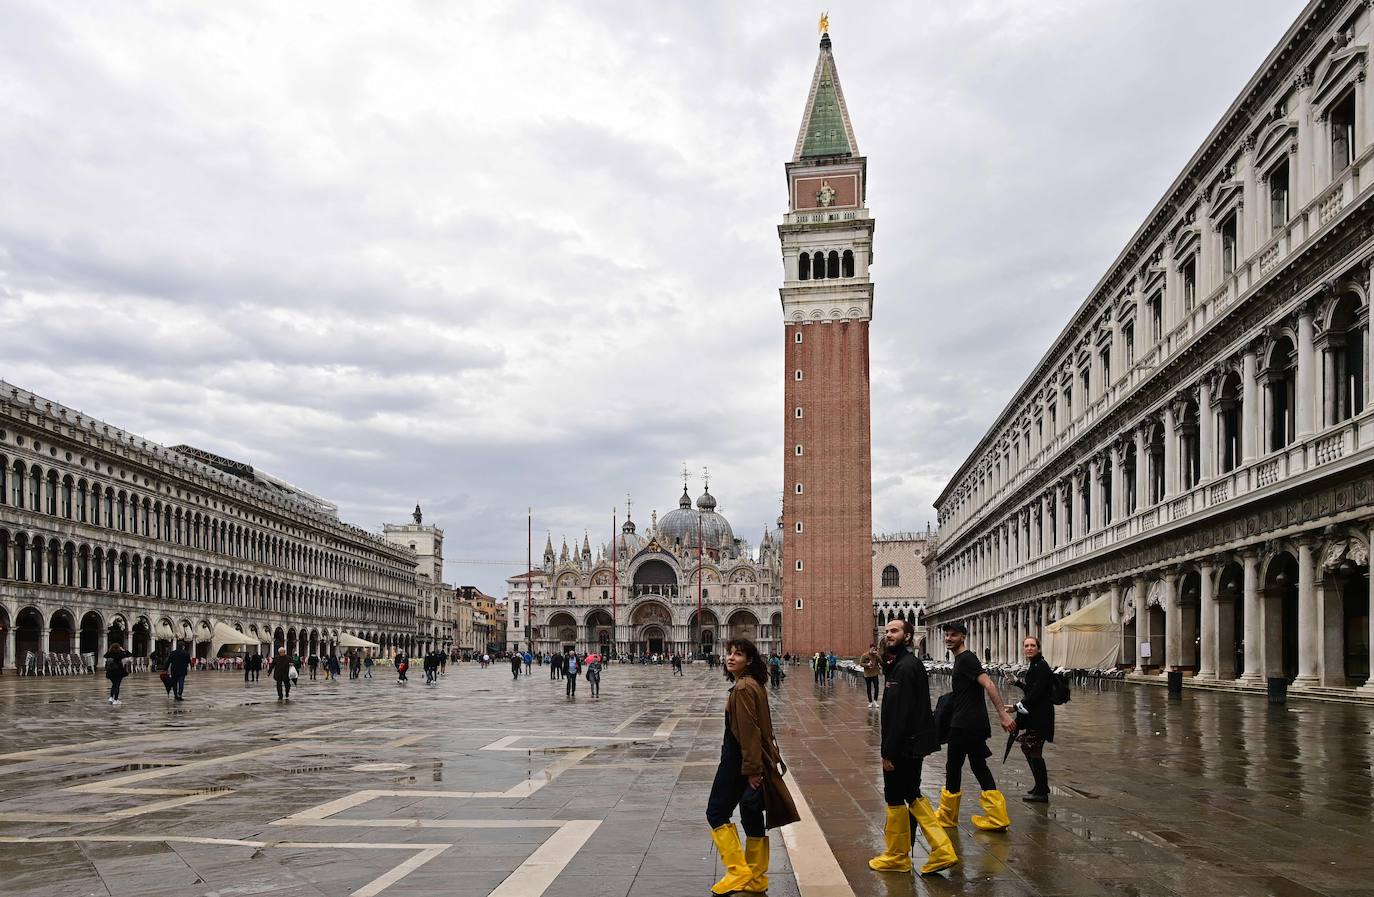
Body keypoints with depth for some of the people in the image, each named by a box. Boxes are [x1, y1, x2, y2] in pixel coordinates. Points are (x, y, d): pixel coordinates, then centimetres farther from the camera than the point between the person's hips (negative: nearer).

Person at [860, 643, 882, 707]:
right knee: (869, 688, 7)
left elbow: (881, 662, -8)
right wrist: (867, 664, -19)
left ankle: (875, 701, 4)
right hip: (867, 675, -1)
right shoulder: (865, 655, -4)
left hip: (875, 674, 1)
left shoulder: (876, 656, 3)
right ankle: (870, 702, 20)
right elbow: (861, 663, -3)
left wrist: (877, 655, -16)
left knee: (876, 687, -9)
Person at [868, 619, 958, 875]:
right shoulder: (902, 664, 12)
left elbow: (900, 713, -23)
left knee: (895, 798, 3)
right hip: (913, 744, 10)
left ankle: (897, 857, 17)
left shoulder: (905, 667, -20)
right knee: (912, 795, 16)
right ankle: (941, 850, 15)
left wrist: (889, 752, -21)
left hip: (904, 746, -10)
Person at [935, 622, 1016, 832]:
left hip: (965, 725, -10)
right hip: (975, 725, 10)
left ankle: (947, 817, 15)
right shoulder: (961, 659, 16)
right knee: (979, 767, 11)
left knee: (953, 767, 3)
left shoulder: (966, 659, -14)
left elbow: (988, 684, -25)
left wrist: (1003, 714, -31)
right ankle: (997, 818, 9)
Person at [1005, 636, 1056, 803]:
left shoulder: (1041, 666, -16)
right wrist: (1016, 682, 10)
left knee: (1034, 751, -5)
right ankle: (1041, 785, 33)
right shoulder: (1033, 665, 14)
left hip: (1039, 717, -10)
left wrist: (1017, 707, -22)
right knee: (1027, 748, 19)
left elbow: (1036, 692, -23)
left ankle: (1041, 792, 4)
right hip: (1033, 714, 10)